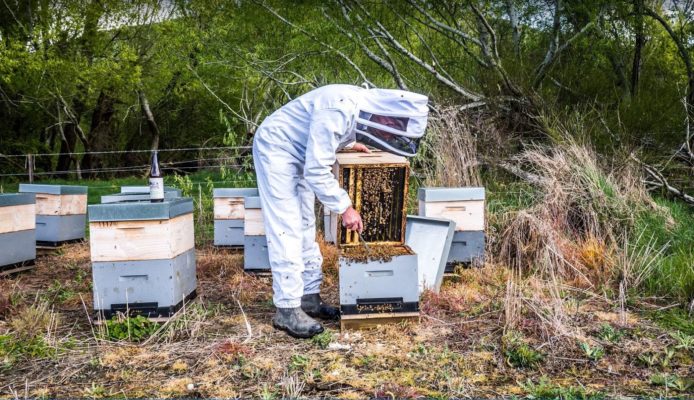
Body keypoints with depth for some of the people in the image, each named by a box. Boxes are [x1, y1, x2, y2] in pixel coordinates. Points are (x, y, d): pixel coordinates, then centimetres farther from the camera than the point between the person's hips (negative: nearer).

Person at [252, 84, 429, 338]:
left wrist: (349, 142, 7)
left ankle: (309, 297, 18)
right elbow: (317, 171, -31)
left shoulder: (363, 104, -4)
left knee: (305, 228, 10)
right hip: (275, 149, -9)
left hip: (299, 154, 10)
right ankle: (287, 310, -6)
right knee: (286, 231, -11)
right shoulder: (339, 111, -33)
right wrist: (345, 207, -25)